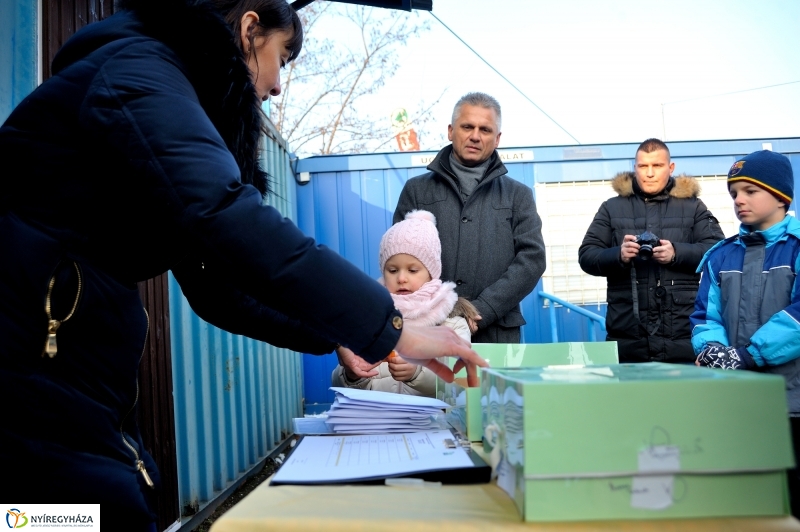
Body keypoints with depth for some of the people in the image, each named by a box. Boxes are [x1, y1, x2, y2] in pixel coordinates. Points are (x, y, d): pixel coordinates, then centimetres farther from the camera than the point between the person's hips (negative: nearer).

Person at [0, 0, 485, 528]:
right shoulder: (137, 73, -11)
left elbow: (215, 284, 18)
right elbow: (226, 220, -28)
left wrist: (333, 334, 13)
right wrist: (389, 328, -23)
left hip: (78, 391, 10)